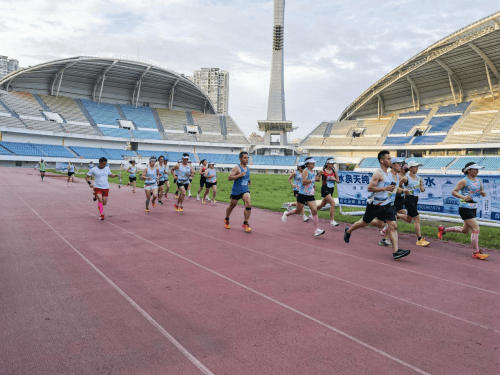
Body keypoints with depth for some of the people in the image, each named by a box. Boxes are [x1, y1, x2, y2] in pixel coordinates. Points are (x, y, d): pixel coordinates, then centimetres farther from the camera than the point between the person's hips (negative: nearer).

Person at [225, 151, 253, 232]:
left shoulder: (248, 168, 9)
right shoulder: (236, 168, -12)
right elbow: (229, 178, -20)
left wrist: (249, 181, 8)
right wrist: (240, 175, -28)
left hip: (245, 190, 4)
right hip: (236, 191, -4)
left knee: (248, 205, -17)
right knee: (232, 206, 12)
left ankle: (245, 223, -6)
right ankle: (226, 220, 39)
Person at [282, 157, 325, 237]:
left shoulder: (313, 171, 10)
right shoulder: (306, 171, -13)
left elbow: (315, 179, 28)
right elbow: (304, 182, -25)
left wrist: (319, 175, 9)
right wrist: (314, 179, -25)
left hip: (311, 195, 6)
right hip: (303, 194, -6)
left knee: (314, 211, -8)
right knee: (298, 211, 8)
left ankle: (317, 230, -11)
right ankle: (286, 214, 37)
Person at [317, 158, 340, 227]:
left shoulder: (334, 171, 5)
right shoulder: (323, 171, -7)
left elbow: (338, 181, 6)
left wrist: (334, 179, -12)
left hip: (331, 190, 6)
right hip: (325, 189, -6)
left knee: (322, 205, 19)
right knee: (333, 203, -23)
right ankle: (332, 221, -17)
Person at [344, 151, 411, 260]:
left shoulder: (390, 173, 11)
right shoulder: (378, 173, -16)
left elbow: (393, 186, 26)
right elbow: (370, 188, -22)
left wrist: (402, 190, 11)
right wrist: (385, 188, -27)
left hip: (387, 205, 6)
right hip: (375, 204, -6)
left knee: (393, 226, -7)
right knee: (364, 223, 11)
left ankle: (396, 251, -9)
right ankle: (348, 231, 38)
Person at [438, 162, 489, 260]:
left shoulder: (479, 181, 11)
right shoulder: (464, 181, -11)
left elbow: (483, 194, 18)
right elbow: (453, 192, -12)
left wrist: (483, 193, -6)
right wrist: (463, 197, -28)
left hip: (473, 208, 9)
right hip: (465, 208, -8)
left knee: (465, 230, 18)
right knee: (476, 228, -12)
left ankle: (443, 230, 34)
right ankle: (476, 253, -2)